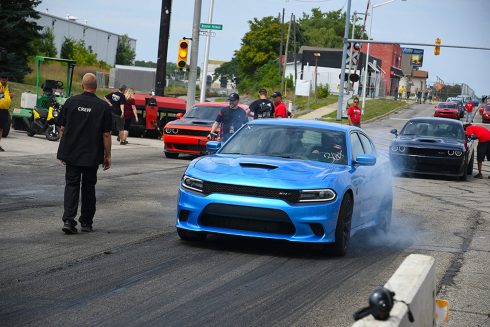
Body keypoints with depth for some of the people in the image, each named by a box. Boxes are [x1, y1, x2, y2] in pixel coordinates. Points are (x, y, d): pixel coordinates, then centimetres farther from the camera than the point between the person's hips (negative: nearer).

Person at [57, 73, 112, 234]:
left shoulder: (70, 102, -2)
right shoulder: (103, 106, -7)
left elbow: (63, 128, 3)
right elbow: (106, 134, -7)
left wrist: (63, 151, 14)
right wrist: (107, 155, 3)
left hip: (71, 154, 1)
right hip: (92, 155, -1)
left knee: (71, 185, 5)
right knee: (88, 187, 13)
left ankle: (68, 220, -10)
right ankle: (86, 222, 18)